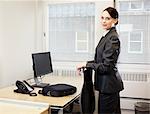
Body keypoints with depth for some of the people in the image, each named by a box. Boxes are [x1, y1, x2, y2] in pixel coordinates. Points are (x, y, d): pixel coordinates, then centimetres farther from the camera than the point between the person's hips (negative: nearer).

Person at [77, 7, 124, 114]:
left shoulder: (113, 38, -19)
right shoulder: (107, 36, 11)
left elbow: (106, 66, -22)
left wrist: (86, 64, -12)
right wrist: (85, 64, 7)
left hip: (108, 84, -9)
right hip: (108, 83, 10)